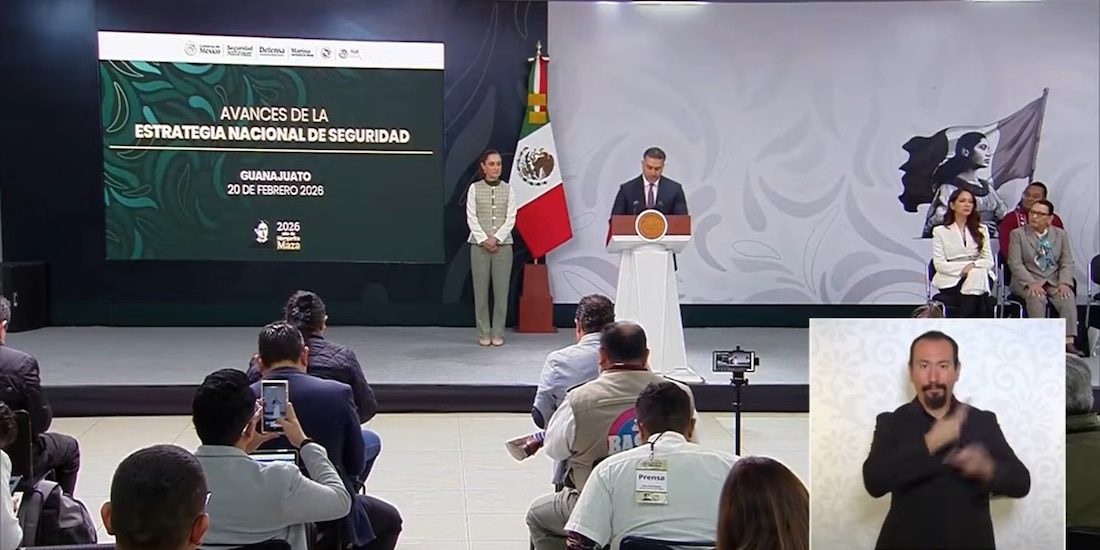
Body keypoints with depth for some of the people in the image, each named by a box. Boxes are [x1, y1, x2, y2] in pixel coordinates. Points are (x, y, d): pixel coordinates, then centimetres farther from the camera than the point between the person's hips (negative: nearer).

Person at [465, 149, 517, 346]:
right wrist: (483, 239, -13)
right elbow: (471, 218, -2)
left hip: (503, 245, 1)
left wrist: (496, 238, -12)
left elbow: (511, 219, 0)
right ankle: (483, 334, 9)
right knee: (481, 291, 1)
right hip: (479, 245, -1)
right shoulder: (474, 188, 3)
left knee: (501, 291, 1)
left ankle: (498, 333, 8)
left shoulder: (508, 189, 5)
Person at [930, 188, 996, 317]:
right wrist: (962, 269, -17)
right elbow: (939, 264, -1)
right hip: (951, 280, -2)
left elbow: (989, 261, 8)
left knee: (978, 275, -35)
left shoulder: (981, 230, 18)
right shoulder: (940, 231, 9)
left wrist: (973, 265, -14)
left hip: (980, 276, 2)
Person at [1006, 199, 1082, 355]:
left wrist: (1064, 282, -12)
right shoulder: (1018, 234, 4)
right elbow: (1015, 263, -6)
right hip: (1027, 281, -2)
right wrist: (1031, 283, -20)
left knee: (1068, 297, -28)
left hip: (1054, 281, 2)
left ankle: (1068, 342, -32)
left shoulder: (1061, 234, 13)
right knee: (1036, 297, -35)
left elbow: (1067, 262, 7)